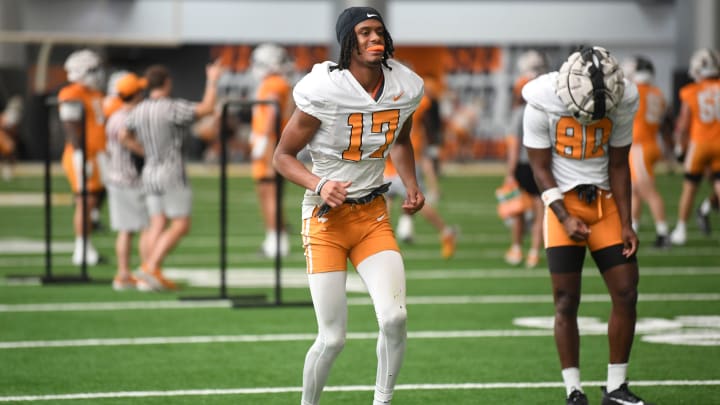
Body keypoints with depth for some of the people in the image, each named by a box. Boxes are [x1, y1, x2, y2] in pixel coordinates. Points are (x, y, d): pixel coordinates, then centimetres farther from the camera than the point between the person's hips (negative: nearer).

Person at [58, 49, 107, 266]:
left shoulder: (95, 95, 17)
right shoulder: (73, 97, -14)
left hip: (96, 157, 9)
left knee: (92, 201, 10)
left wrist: (104, 158, 22)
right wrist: (83, 161, -21)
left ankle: (86, 249, 16)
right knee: (85, 202, -7)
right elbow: (73, 132, -18)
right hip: (82, 158, -9)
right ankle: (82, 250, -4)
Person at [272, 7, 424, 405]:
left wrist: (411, 185, 7)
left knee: (394, 317, -15)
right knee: (333, 338, -5)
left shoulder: (406, 88, -1)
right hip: (327, 218, -4)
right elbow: (283, 156, -7)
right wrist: (319, 185, -23)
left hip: (372, 215, 4)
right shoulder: (324, 92, -17)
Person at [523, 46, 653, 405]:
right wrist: (564, 217, -19)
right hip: (563, 203, -3)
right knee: (566, 301, -5)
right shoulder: (542, 104, -16)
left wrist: (626, 224, -4)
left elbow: (619, 166, 0)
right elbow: (541, 168, -9)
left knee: (626, 293, -2)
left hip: (605, 203, 3)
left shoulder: (622, 102, -9)